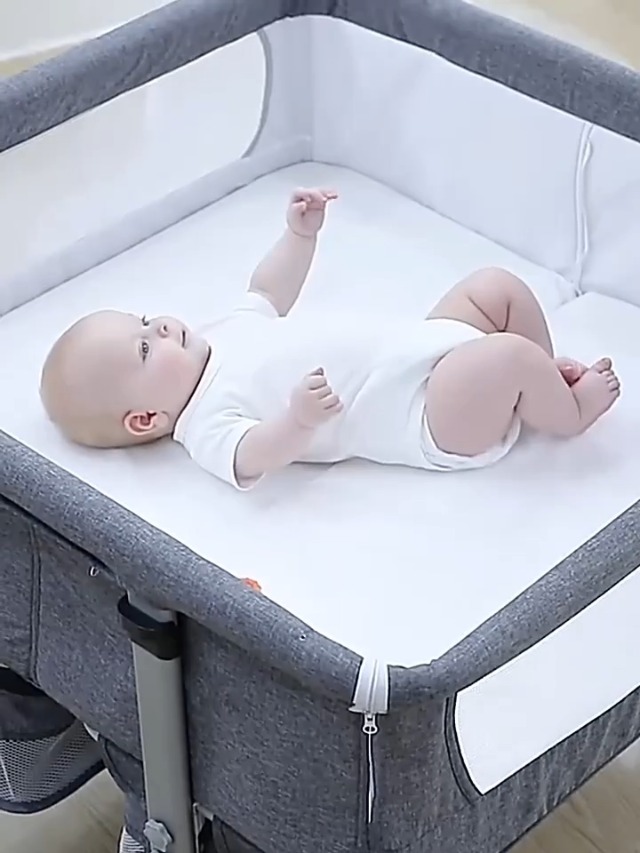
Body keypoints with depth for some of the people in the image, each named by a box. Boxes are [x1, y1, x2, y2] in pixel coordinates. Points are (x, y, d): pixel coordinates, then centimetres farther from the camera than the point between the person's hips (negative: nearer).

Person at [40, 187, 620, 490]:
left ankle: (542, 377, 22)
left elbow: (267, 294, 28)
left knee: (497, 286, 10)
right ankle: (567, 410, -1)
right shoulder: (207, 423, -17)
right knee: (508, 356, -30)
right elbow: (251, 459, -38)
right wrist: (299, 420, -56)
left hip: (430, 344, 10)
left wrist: (300, 235, 18)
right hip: (435, 423, -10)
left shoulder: (220, 334, 11)